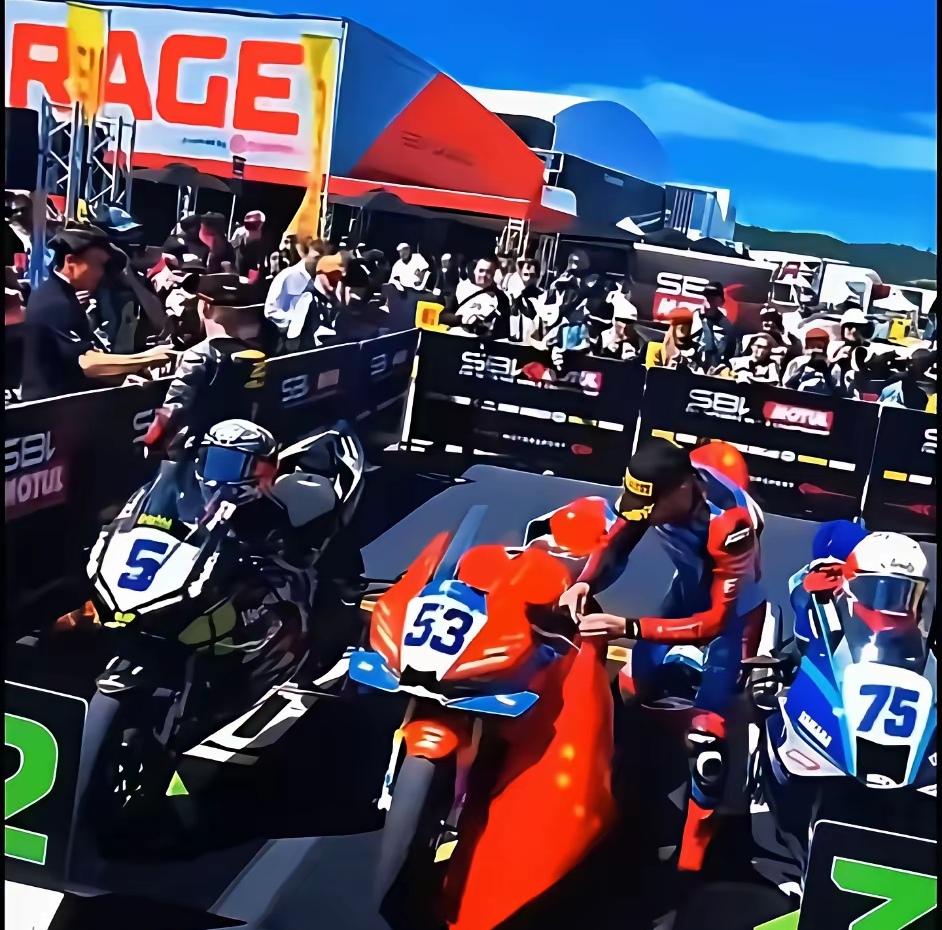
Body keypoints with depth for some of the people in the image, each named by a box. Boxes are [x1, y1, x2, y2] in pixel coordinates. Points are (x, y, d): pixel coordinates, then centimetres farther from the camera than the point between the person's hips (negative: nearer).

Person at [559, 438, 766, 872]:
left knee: (705, 732, -12)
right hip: (689, 587, 6)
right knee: (634, 683, 6)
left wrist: (628, 627, -40)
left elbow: (715, 620, -34)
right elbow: (614, 543, -7)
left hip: (734, 608, -6)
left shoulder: (731, 522, -40)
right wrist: (583, 584, -29)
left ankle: (691, 859, 4)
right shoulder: (657, 488, -23)